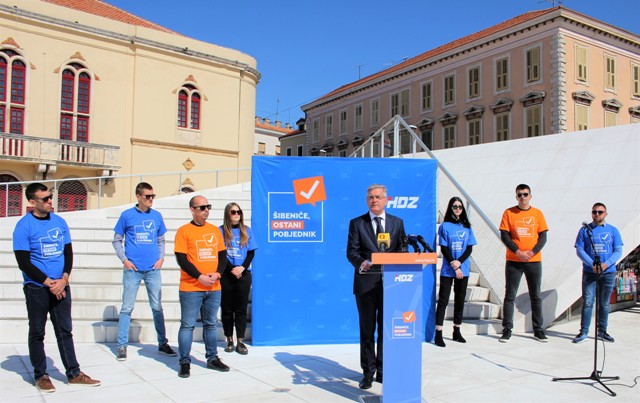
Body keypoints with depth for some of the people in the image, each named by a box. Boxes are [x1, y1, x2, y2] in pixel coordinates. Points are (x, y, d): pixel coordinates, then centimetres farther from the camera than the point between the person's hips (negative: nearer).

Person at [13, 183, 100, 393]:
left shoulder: (59, 222, 5)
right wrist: (48, 282, -14)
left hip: (61, 286, 4)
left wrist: (64, 279, -7)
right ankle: (40, 376, 20)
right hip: (36, 289, -4)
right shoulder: (24, 226, -10)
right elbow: (24, 263, -12)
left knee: (65, 331, 10)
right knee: (37, 333, 7)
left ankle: (73, 373, 17)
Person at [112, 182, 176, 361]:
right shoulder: (127, 215, -1)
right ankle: (122, 345, 13)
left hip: (153, 269, 3)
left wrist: (161, 258, 1)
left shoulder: (157, 216, 7)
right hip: (133, 269, -2)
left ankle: (163, 343, 18)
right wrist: (124, 259, -7)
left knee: (157, 307, 8)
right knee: (127, 308, 3)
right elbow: (117, 240, 4)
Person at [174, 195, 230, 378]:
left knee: (211, 324, 13)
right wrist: (200, 277, -15)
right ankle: (185, 362, 11)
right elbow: (181, 259, -10)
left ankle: (212, 358, 24)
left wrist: (217, 274, -5)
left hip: (214, 288, 5)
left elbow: (223, 255, 12)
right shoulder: (184, 231, -3)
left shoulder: (215, 230, 11)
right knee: (187, 325, 0)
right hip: (191, 288, -4)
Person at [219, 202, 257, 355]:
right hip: (226, 274, -1)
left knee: (241, 308, 2)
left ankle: (240, 341, 6)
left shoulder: (247, 230, 8)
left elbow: (251, 252, 4)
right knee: (227, 308, 5)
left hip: (244, 274, 1)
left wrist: (242, 267, -11)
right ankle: (229, 340, 15)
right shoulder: (221, 231, 2)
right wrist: (232, 269, -12)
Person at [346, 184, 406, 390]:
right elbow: (351, 251, -3)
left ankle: (383, 371, 20)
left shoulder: (397, 222, 11)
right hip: (366, 283, -2)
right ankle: (368, 372, 16)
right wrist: (361, 262, -23)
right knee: (367, 329, 5)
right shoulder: (357, 223, 5)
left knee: (387, 328, 8)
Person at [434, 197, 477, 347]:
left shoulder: (467, 227, 9)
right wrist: (454, 266, -11)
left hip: (463, 270, 4)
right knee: (443, 301, -4)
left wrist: (459, 262, -11)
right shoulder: (445, 226, -1)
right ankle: (438, 334, -4)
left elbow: (470, 248, 4)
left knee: (460, 300, 10)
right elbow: (444, 249, -5)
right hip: (447, 271, -4)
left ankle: (457, 332, 20)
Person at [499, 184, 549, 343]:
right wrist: (518, 252, -15)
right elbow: (504, 235, -4)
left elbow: (543, 236, 3)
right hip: (513, 261, -1)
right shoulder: (509, 213, 1)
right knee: (510, 296, 0)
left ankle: (538, 330, 18)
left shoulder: (537, 213, 5)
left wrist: (532, 252, -12)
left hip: (534, 261, 2)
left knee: (536, 296, 8)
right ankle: (507, 330, 6)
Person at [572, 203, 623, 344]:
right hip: (589, 272, -1)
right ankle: (584, 332, 2)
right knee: (587, 302, -3)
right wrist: (592, 264, -17)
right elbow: (579, 250, -3)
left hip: (608, 273, 2)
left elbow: (618, 251, 1)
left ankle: (602, 331, 21)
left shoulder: (613, 230, 5)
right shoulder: (585, 230, 2)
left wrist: (606, 264, -16)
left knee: (604, 303, 10)